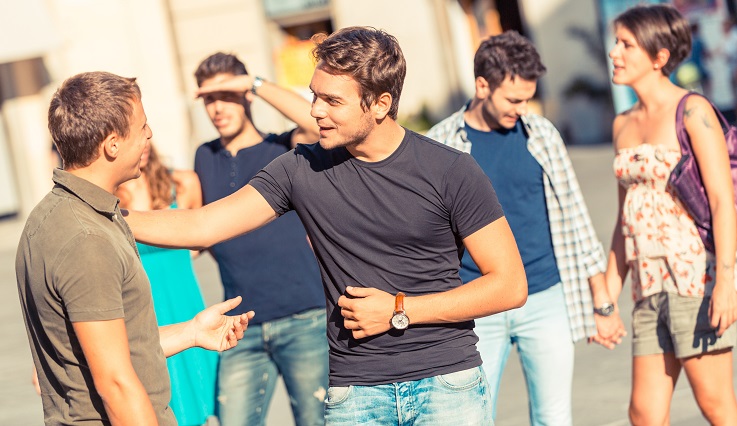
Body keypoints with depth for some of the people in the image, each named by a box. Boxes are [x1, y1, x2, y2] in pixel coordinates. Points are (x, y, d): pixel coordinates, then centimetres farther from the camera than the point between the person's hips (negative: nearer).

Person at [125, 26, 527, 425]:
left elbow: (510, 286, -5)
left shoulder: (450, 172, -6)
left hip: (447, 385, -2)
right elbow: (200, 227, 0)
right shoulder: (303, 169, 1)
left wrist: (399, 311, -8)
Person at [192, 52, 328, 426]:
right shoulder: (205, 158, 16)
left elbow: (319, 124, -19)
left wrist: (257, 84, -13)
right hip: (243, 328, 3)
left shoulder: (284, 150, 3)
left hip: (303, 320, -3)